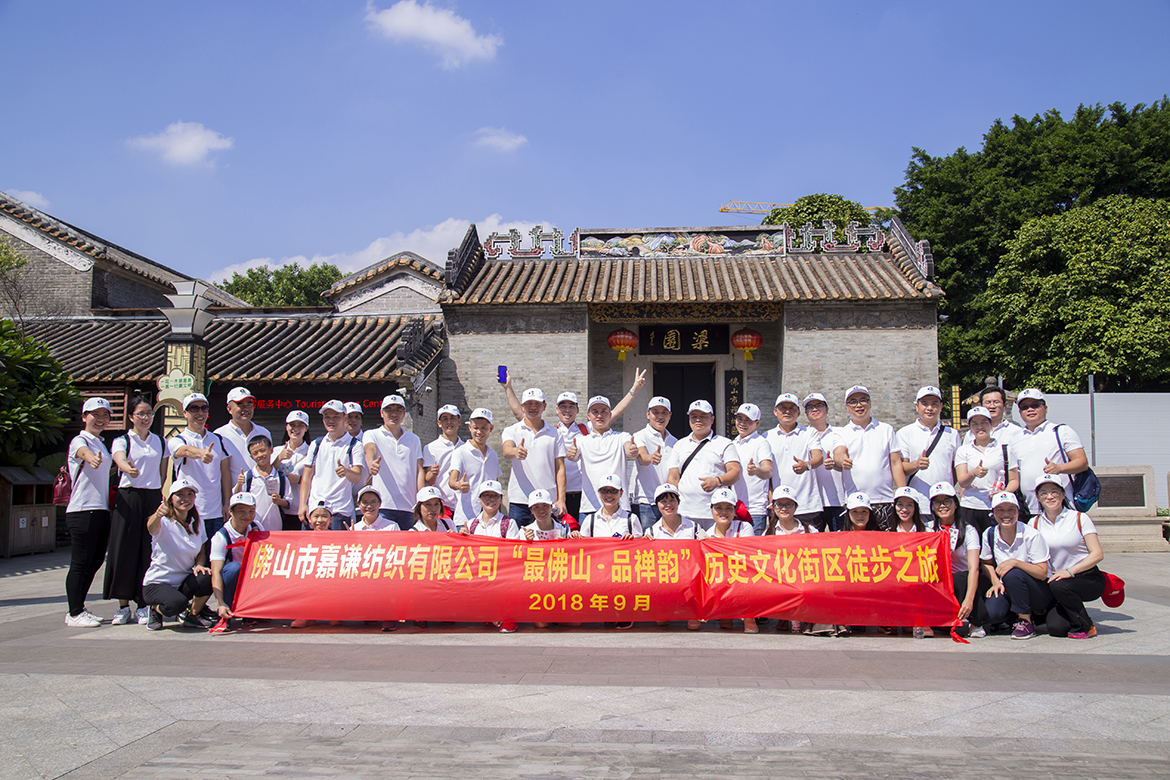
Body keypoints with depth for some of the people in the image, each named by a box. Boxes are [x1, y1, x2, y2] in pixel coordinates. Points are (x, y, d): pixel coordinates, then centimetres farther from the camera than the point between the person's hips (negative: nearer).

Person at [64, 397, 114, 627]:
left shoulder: (101, 443, 19)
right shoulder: (79, 441, -6)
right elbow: (83, 452, -33)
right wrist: (91, 458, -54)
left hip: (102, 510, 8)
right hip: (82, 511, -8)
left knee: (95, 561, 12)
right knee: (80, 564, -5)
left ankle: (78, 609, 22)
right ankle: (74, 614, 2)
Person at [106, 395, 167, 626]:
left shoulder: (160, 442, 14)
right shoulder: (122, 441, 3)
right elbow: (120, 460, -20)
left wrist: (163, 498, 7)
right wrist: (128, 468, -41)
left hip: (153, 499, 3)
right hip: (128, 498, -2)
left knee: (149, 552, -1)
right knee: (125, 552, -3)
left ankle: (143, 607, 7)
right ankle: (123, 607, 7)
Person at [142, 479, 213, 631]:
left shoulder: (197, 523, 3)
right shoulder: (164, 522, -14)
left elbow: (201, 552, 11)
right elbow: (151, 528, -39)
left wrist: (199, 565, -13)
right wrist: (157, 515, -62)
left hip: (185, 582, 4)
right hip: (157, 583, -4)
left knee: (208, 577, -29)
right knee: (177, 603, -36)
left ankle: (191, 615, -1)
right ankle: (155, 609, 2)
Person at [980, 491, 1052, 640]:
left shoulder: (1031, 535, -16)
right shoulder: (989, 535, -4)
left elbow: (1043, 573, -20)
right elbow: (986, 563, 13)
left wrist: (1015, 562, -32)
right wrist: (996, 582, -4)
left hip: (1040, 592, -3)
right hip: (1007, 589, 3)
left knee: (1013, 574, -34)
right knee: (990, 613, -27)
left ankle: (1026, 621, -14)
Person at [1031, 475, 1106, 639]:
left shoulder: (1080, 518, -4)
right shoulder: (1035, 524, 5)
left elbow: (1097, 554, -11)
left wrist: (1070, 571, -23)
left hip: (1087, 578, -3)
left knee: (1059, 585, -34)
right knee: (1055, 628, -19)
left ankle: (1085, 626, -8)